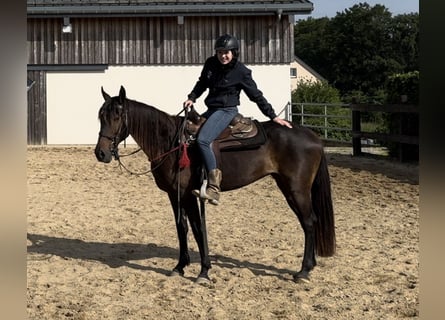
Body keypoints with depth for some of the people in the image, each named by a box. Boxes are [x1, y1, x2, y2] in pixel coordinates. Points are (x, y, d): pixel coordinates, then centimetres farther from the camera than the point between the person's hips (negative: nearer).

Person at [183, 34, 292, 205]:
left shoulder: (241, 72, -12)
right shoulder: (211, 64, 4)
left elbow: (256, 96, -6)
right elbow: (202, 83, 19)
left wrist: (273, 116, -6)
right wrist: (192, 98, 2)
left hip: (227, 111, -8)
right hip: (211, 110, 8)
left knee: (203, 139, -30)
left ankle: (214, 188, -33)